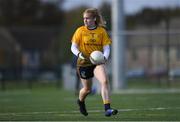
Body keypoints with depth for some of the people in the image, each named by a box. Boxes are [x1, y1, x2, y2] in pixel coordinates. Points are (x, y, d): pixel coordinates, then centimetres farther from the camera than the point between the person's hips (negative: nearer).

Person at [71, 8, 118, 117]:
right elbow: (73, 47, -1)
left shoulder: (102, 31, 1)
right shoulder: (80, 31, -1)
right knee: (87, 89, 8)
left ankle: (107, 109, -30)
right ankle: (81, 101, 45)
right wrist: (79, 54, -22)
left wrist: (105, 57, -22)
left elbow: (106, 47, -1)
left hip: (98, 62, 0)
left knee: (105, 81, -26)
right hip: (84, 62, 0)